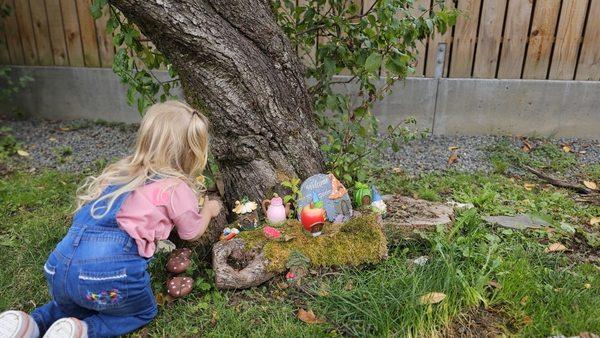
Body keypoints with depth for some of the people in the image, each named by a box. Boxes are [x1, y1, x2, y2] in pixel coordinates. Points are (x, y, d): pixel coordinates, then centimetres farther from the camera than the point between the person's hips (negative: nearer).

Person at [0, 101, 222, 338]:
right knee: (144, 312, 23)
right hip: (110, 269, -6)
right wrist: (208, 210, 36)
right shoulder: (176, 187, 0)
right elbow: (192, 232, 17)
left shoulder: (120, 171, 18)